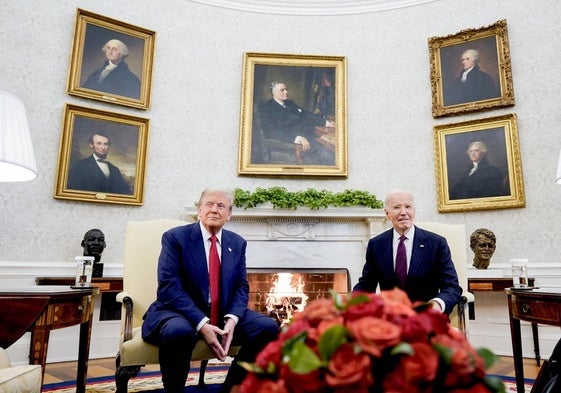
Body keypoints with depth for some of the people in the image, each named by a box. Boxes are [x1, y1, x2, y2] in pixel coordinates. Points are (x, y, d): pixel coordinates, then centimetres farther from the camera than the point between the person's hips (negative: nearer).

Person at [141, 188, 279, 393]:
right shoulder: (175, 237, -6)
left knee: (268, 327, -15)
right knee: (179, 331, -38)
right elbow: (169, 287, -15)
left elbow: (241, 287, 6)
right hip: (180, 312, -4)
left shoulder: (237, 243, 8)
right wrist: (201, 323, -25)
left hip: (224, 314, 5)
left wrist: (232, 319, -15)